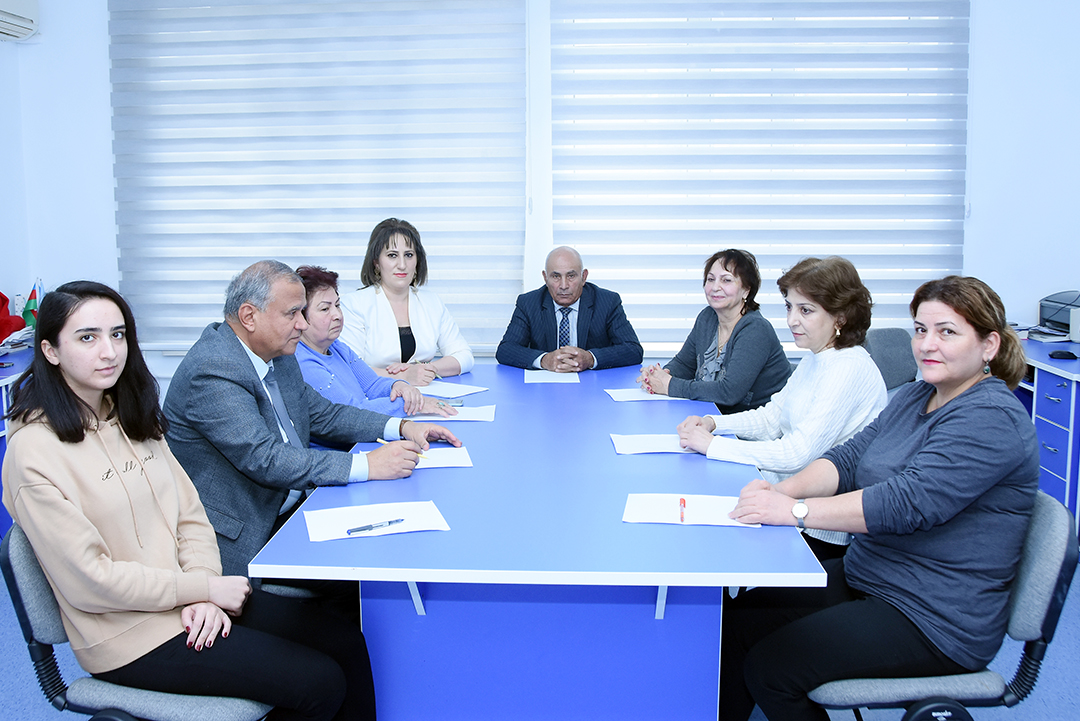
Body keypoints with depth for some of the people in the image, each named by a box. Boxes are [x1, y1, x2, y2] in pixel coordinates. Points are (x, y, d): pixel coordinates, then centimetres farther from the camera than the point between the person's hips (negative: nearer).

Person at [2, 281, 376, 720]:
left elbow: (189, 512, 8)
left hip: (193, 604, 7)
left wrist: (204, 590, -9)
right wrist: (206, 589, -14)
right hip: (130, 633, -7)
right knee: (321, 684, -13)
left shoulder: (132, 418, 9)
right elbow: (89, 581, -18)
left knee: (349, 646, -2)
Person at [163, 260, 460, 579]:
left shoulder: (278, 356, 8)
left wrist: (401, 427, 4)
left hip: (287, 510, 9)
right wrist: (367, 465, -27)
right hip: (238, 541, -9)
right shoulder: (212, 372, -21)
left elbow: (322, 415, 18)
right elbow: (265, 460, -28)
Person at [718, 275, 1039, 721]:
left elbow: (907, 503, -29)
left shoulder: (992, 419, -19)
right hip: (865, 578, 9)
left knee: (769, 667, -17)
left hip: (935, 623, -9)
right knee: (737, 621, -1)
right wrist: (785, 489, -16)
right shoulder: (916, 397, 11)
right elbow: (850, 458, 4)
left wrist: (795, 511, -31)